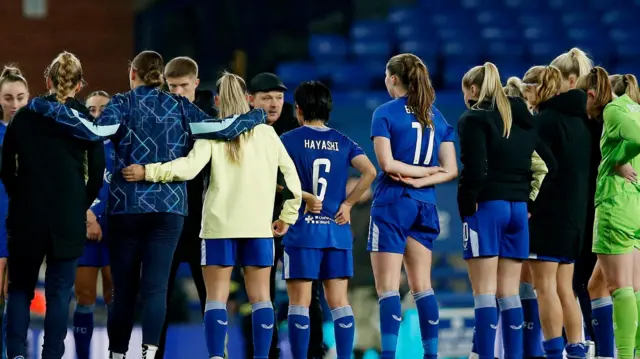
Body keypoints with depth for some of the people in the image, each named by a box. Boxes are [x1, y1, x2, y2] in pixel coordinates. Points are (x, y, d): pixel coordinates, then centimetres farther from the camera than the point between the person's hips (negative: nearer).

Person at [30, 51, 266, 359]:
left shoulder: (123, 103, 0)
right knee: (156, 286, -5)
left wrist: (51, 110, -15)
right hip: (169, 207, 1)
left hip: (127, 206, -1)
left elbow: (95, 131, -18)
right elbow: (219, 128, 1)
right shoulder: (179, 106, 7)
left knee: (124, 287, 8)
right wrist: (256, 117, 17)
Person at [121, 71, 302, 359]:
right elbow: (291, 175, 7)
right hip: (259, 226, 2)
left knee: (217, 297, 1)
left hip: (220, 225, -2)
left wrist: (148, 172, -13)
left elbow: (190, 168, -17)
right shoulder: (266, 133, 7)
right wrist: (288, 216, 15)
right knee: (260, 296, 6)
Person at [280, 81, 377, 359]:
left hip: (302, 231, -3)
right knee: (339, 300, 5)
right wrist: (347, 203, 0)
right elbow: (370, 172, -5)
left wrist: (303, 196, -5)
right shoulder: (343, 142, 8)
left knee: (299, 301, 0)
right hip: (337, 231, 3)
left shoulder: (288, 140, 0)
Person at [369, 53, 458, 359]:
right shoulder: (437, 117, 11)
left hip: (392, 203, -6)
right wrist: (420, 180, -5)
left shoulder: (385, 113, -6)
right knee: (422, 286, 10)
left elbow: (387, 163, -14)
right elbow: (450, 170, 4)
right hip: (425, 205, 6)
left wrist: (419, 172, -4)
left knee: (388, 287, -6)